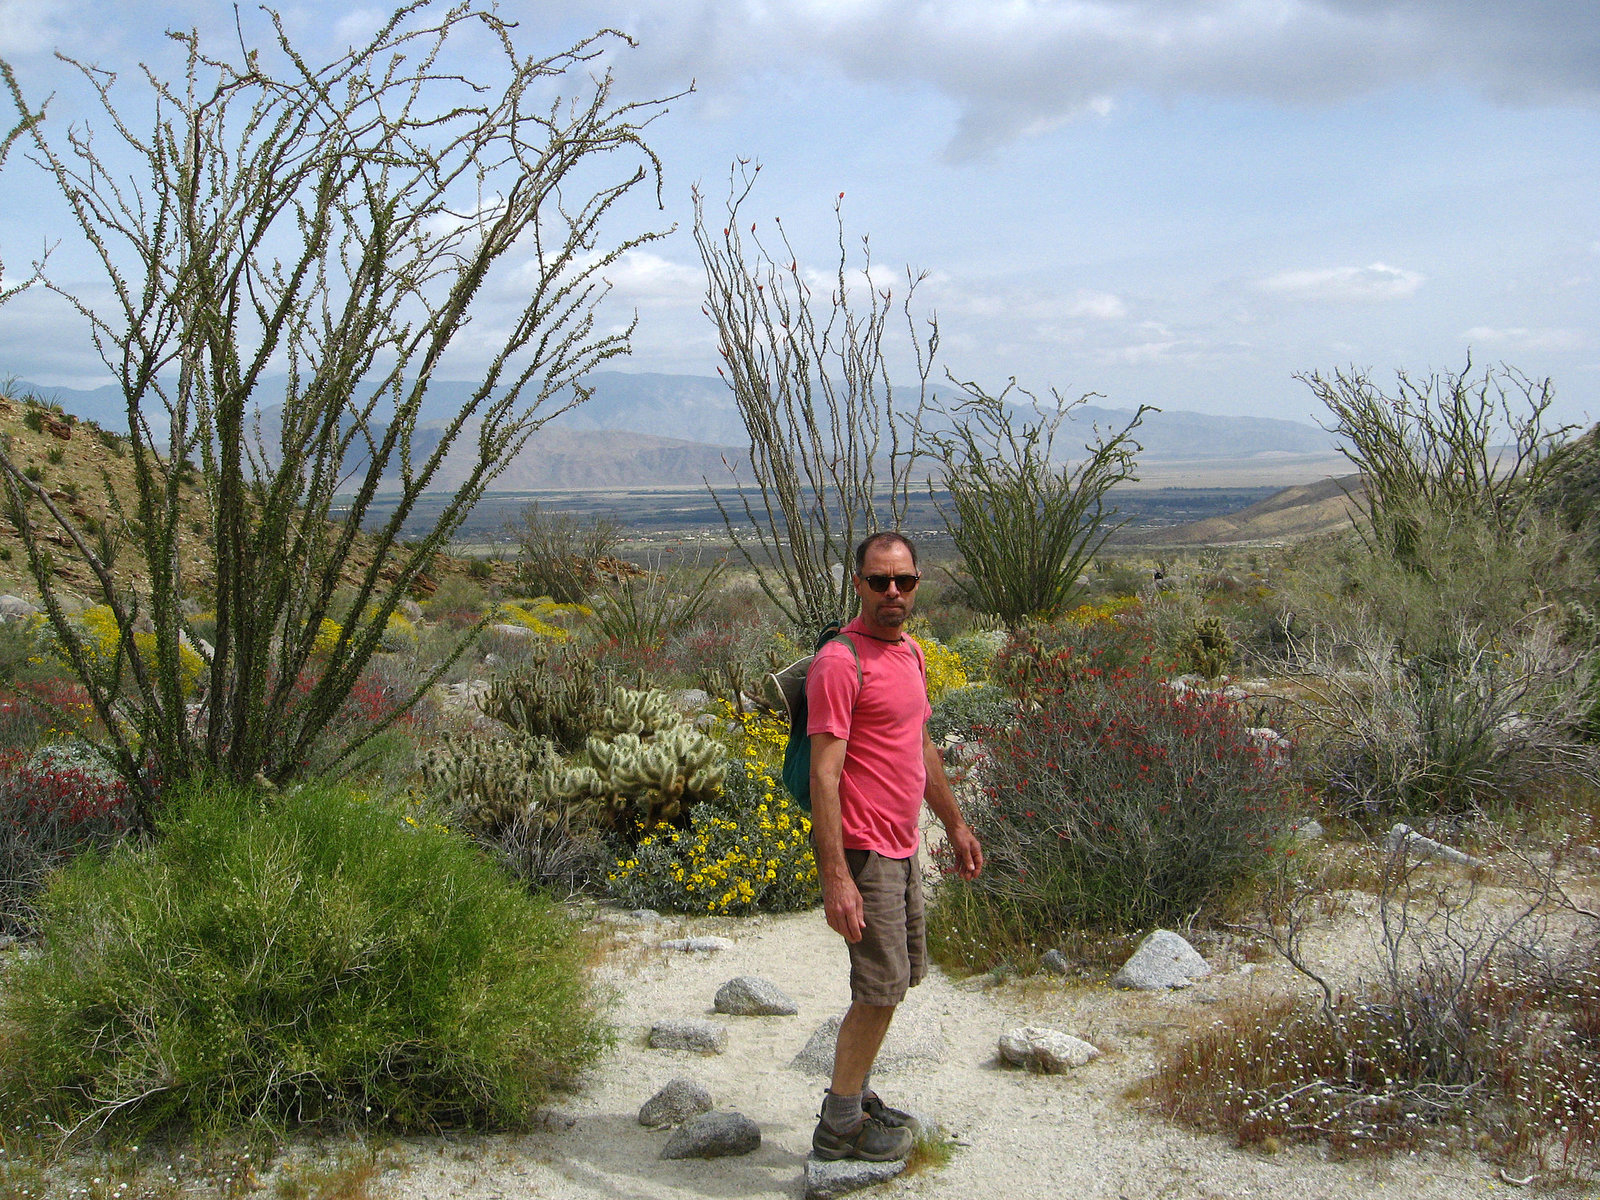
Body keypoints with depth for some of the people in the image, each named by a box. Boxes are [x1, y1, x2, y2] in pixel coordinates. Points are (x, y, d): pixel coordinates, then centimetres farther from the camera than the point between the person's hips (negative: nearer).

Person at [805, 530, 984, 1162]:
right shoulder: (840, 662, -18)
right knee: (881, 989, -5)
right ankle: (838, 1128, 10)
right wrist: (835, 878, -26)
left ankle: (853, 1094, 32)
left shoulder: (909, 653, 11)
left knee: (899, 978, 17)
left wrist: (955, 824, 26)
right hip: (862, 851, -9)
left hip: (902, 849, 9)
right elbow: (823, 775, -22)